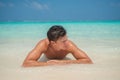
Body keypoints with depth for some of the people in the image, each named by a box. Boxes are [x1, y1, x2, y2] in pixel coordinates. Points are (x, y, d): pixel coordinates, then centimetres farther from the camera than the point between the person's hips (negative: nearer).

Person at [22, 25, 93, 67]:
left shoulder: (69, 45, -46)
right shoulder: (43, 44, -48)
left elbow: (88, 61, -49)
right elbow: (26, 63, -55)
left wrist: (63, 62, -55)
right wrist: (51, 63, -56)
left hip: (62, 58, 1)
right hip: (47, 57, 0)